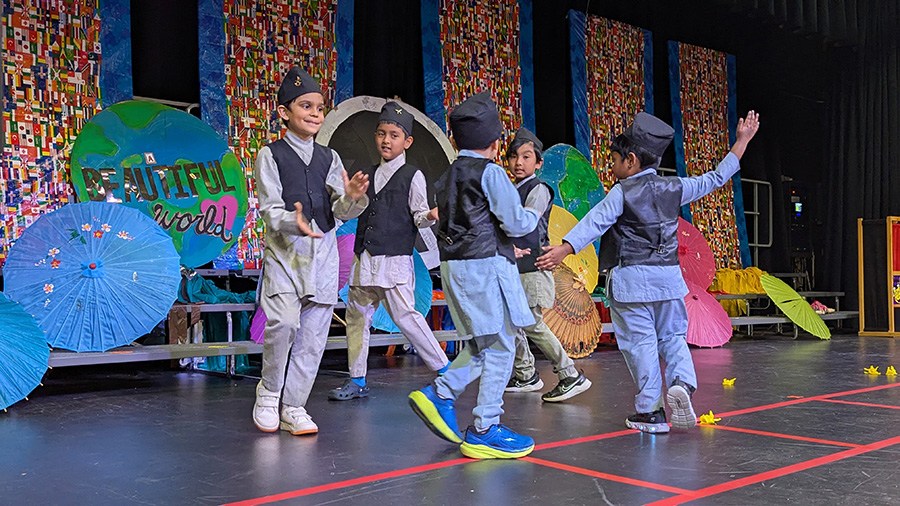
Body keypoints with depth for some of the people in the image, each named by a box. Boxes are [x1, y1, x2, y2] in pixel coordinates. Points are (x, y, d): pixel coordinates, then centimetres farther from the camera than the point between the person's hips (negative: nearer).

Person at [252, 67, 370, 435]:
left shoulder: (329, 158, 12)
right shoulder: (271, 155, 1)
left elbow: (341, 211, 4)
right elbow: (270, 209, -7)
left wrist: (353, 198, -19)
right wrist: (294, 223, -28)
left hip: (323, 253, 4)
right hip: (284, 252, -4)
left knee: (314, 334, 3)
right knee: (283, 323, -20)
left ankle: (294, 406, 16)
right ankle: (269, 391, 5)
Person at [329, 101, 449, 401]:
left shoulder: (412, 176, 1)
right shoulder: (367, 175, 17)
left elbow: (419, 215, -5)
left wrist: (430, 216, -24)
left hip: (394, 260, -6)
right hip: (364, 260, 6)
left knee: (404, 315, -11)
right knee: (356, 315, 9)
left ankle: (444, 369, 3)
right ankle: (357, 381, 20)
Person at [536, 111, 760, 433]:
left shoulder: (621, 193, -8)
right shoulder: (674, 188, 6)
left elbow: (595, 222, -19)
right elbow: (716, 178, 14)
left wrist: (566, 248, -26)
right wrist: (742, 141, 22)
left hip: (632, 280, -4)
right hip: (668, 277, 4)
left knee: (640, 343, 2)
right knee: (672, 337, 17)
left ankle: (650, 410, 5)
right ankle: (682, 382, -10)